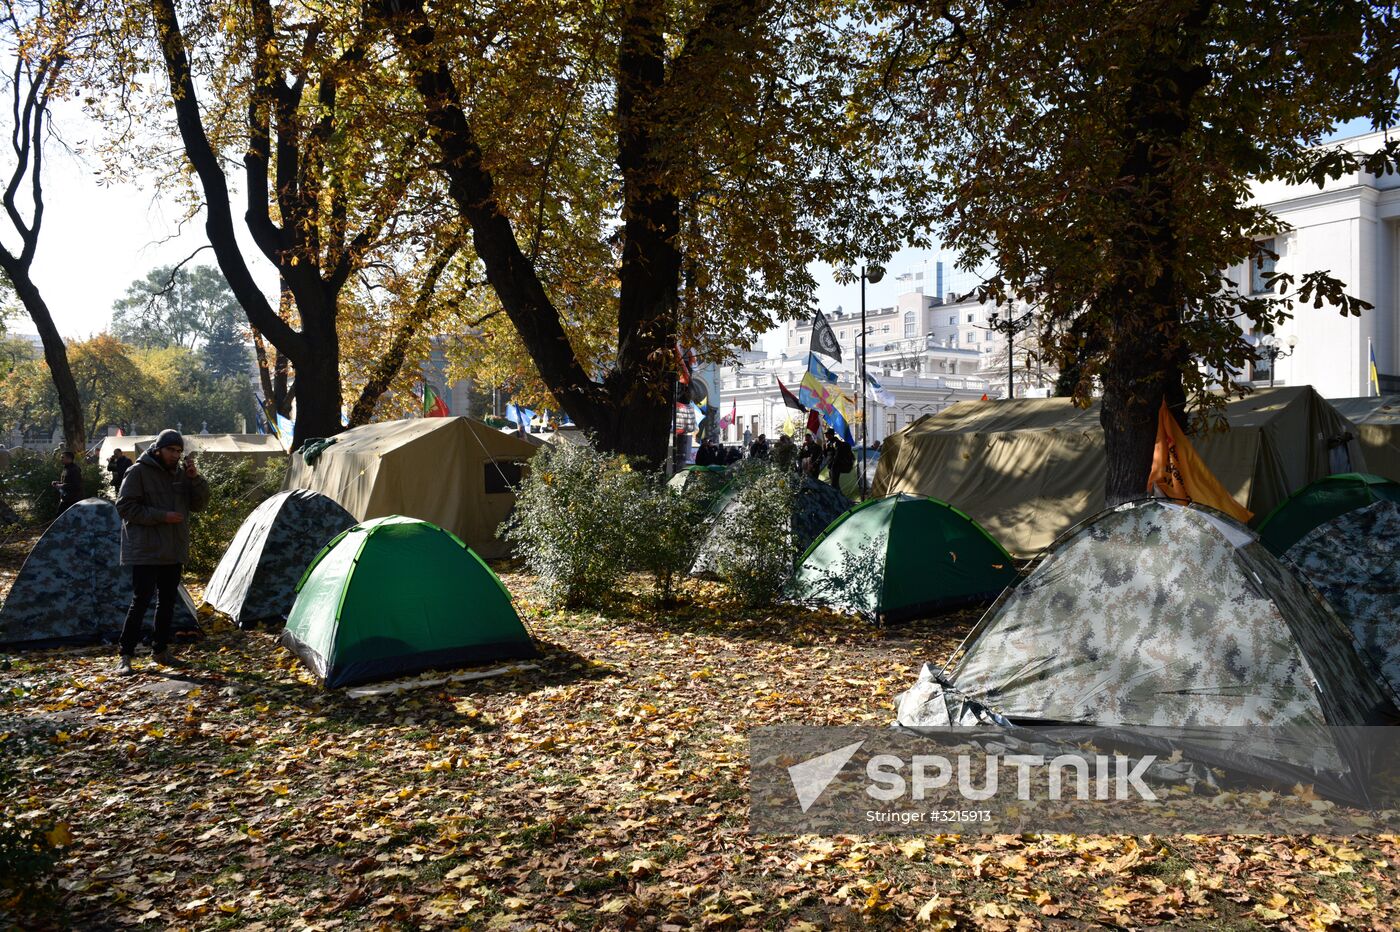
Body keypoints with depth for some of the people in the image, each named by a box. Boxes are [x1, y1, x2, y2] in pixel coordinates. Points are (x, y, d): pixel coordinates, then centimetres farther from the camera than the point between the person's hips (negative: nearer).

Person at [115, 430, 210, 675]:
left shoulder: (181, 473, 9)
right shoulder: (139, 472, -9)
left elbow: (199, 504, 7)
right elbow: (125, 507, -13)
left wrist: (195, 478, -9)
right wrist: (161, 516, -19)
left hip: (173, 552, 6)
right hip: (146, 551, -6)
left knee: (167, 601, 12)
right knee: (141, 601, -8)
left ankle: (160, 650, 23)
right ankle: (125, 656, 1)